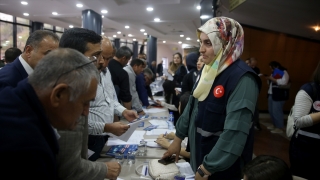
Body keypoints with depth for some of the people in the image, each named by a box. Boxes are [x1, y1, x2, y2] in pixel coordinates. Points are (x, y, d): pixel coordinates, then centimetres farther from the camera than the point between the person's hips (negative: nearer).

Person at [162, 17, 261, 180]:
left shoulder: (242, 79, -25)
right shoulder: (208, 70, 2)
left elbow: (235, 133, -29)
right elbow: (192, 106, 9)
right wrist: (178, 138, 13)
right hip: (199, 153, 7)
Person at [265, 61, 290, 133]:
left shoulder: (284, 72, -8)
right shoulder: (274, 73, 18)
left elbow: (283, 82, -23)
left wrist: (273, 79, -20)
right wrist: (269, 79, 1)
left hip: (279, 95, -9)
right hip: (271, 94, 9)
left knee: (277, 111, -8)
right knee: (271, 110, 13)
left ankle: (279, 128, 0)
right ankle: (274, 125, 26)